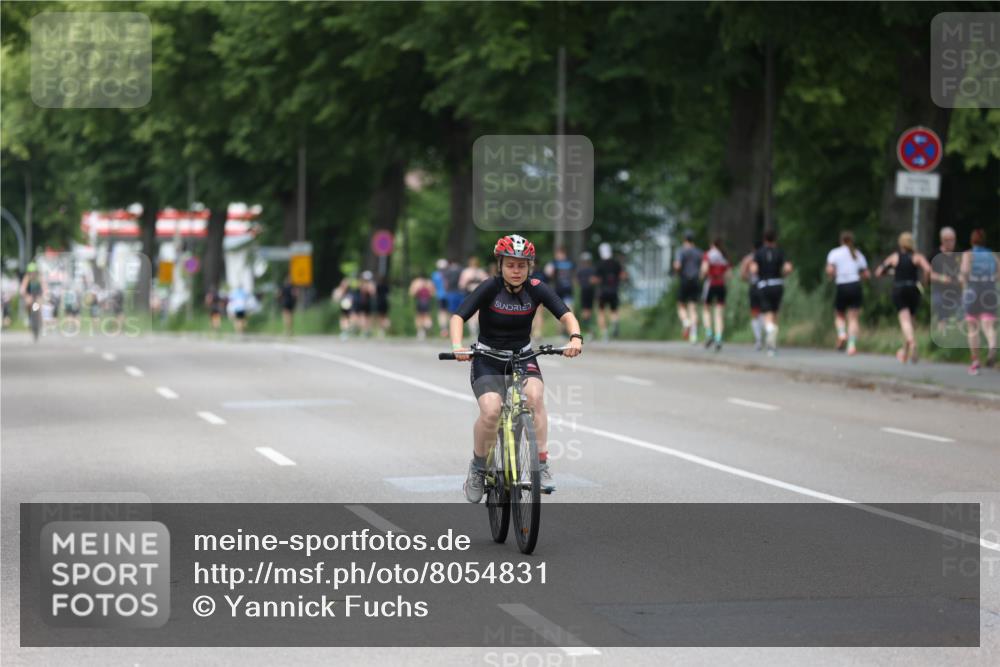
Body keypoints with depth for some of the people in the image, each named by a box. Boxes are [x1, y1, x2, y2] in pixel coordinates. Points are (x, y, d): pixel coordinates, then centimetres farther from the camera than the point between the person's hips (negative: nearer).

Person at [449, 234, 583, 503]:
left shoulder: (536, 289, -10)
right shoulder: (490, 288, -16)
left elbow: (566, 314, -18)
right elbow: (458, 317, -23)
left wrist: (575, 337, -39)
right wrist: (457, 346, -42)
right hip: (488, 359, -2)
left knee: (535, 396, -30)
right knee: (490, 412, -26)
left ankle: (542, 465, -22)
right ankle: (477, 468, -2)